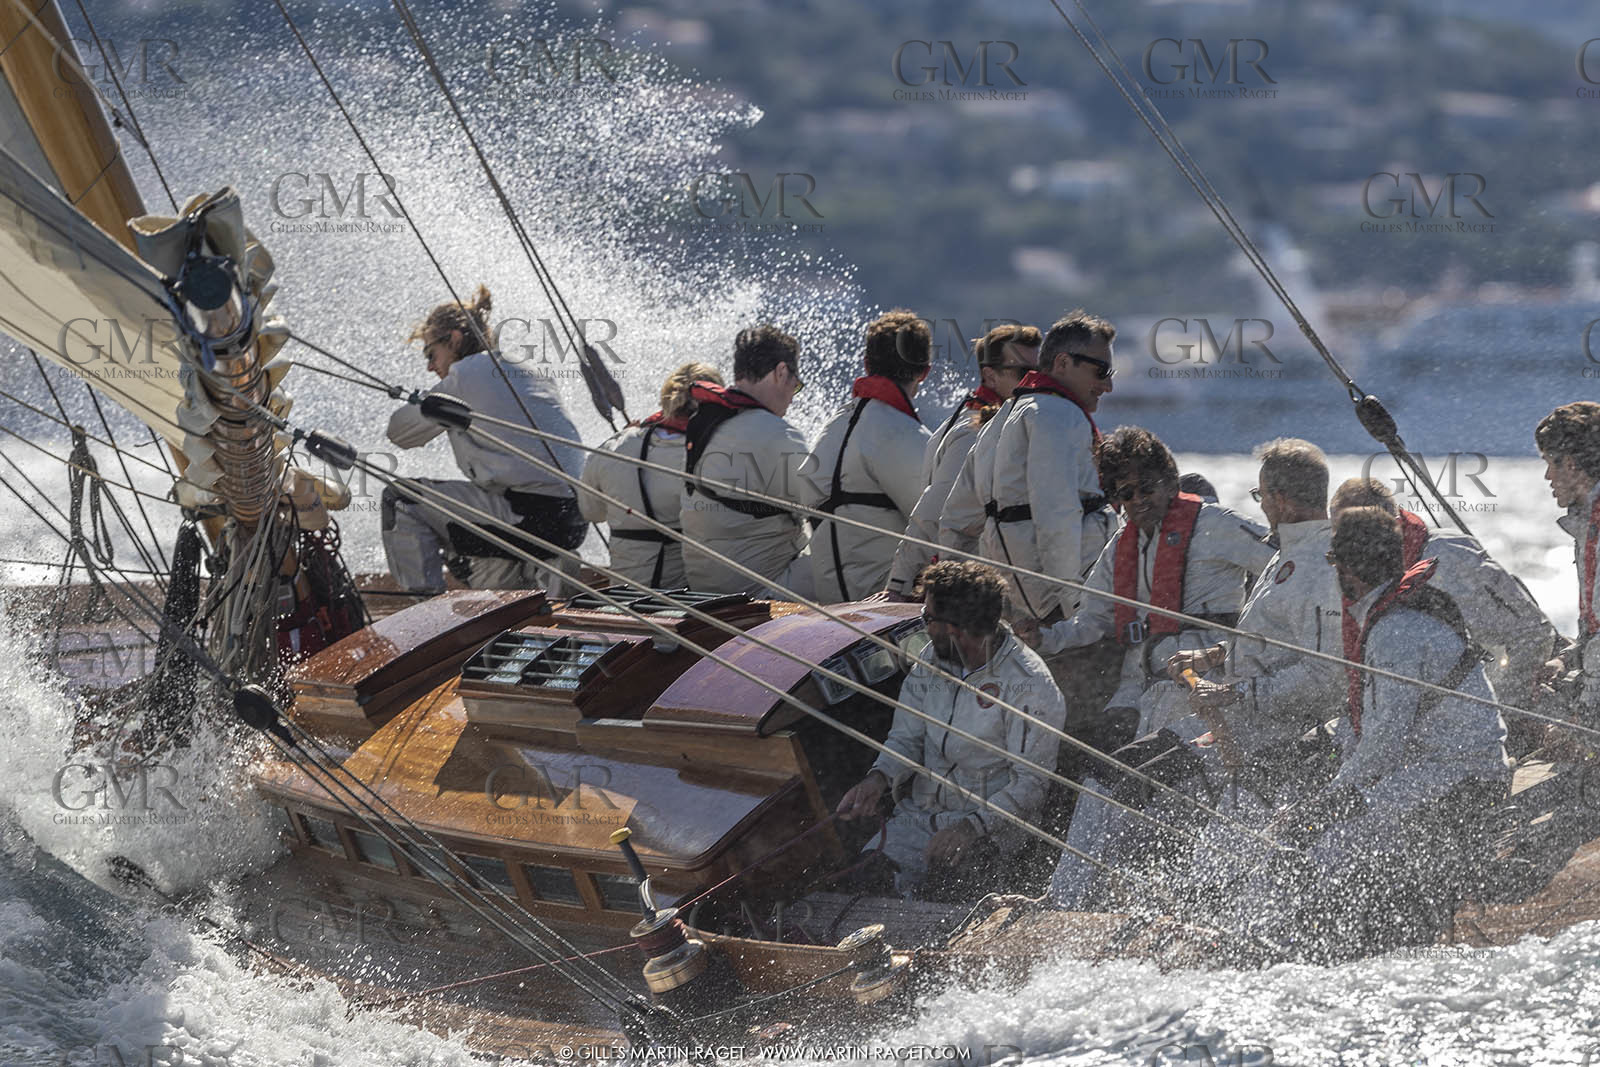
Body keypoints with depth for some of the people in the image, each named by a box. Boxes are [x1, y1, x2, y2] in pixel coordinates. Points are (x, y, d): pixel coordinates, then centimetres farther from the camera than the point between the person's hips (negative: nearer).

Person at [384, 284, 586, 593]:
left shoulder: (465, 374, -1)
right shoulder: (531, 375, 21)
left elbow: (400, 432, 8)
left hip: (527, 515, -8)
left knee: (400, 502, -1)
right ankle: (541, 573, 8)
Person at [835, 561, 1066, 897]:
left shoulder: (1030, 686, -15)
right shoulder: (934, 659, 6)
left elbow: (1029, 784, -14)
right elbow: (907, 738, 12)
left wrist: (970, 828, -26)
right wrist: (879, 778, -10)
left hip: (988, 828, -6)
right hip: (918, 816, 6)